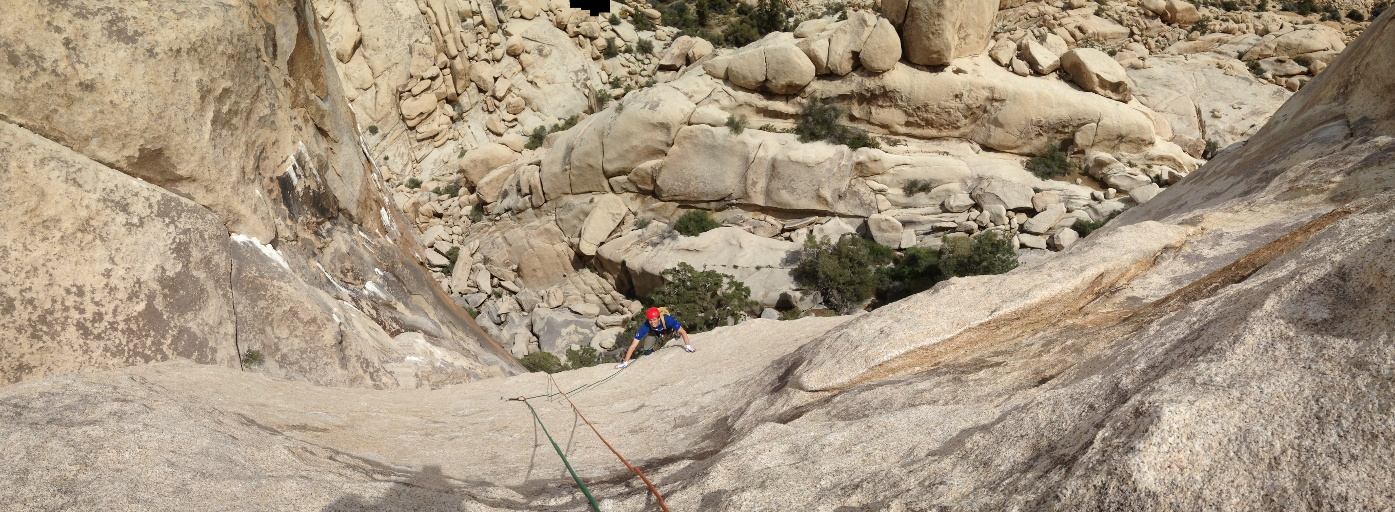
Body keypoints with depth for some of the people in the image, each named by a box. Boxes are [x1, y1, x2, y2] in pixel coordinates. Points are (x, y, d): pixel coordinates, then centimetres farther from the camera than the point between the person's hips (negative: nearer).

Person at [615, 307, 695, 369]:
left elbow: (683, 331, -33)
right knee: (647, 352, -14)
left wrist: (688, 347, -41)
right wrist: (625, 362, -42)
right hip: (655, 333, -3)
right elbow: (633, 345, -39)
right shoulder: (646, 326, -42)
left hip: (669, 331, 3)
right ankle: (657, 344, 18)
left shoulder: (667, 319, -46)